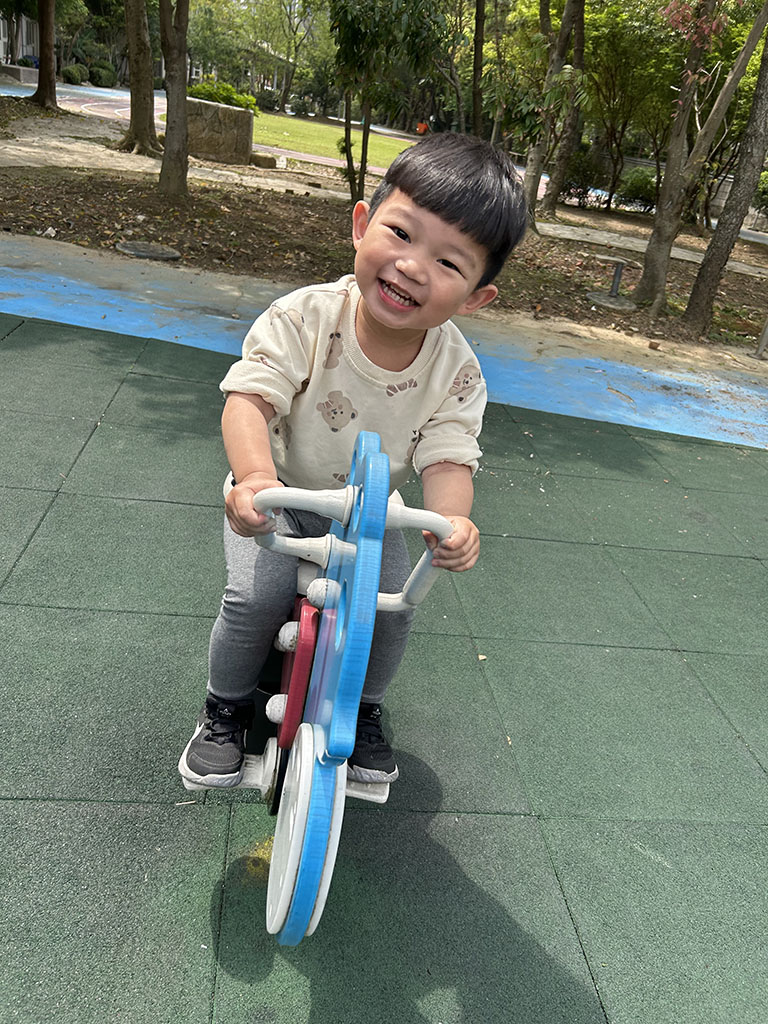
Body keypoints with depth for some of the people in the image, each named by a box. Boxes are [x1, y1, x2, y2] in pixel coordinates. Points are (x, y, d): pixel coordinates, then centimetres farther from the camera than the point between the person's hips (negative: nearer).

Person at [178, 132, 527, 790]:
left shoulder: (457, 372, -19)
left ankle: (363, 709, 22)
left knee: (392, 611, -12)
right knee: (257, 597, -20)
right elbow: (250, 397, -32)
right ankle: (226, 709, 12)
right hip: (278, 492, -2)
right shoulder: (305, 316, -26)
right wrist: (254, 475, -53)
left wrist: (451, 521, -48)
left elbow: (448, 457, -24)